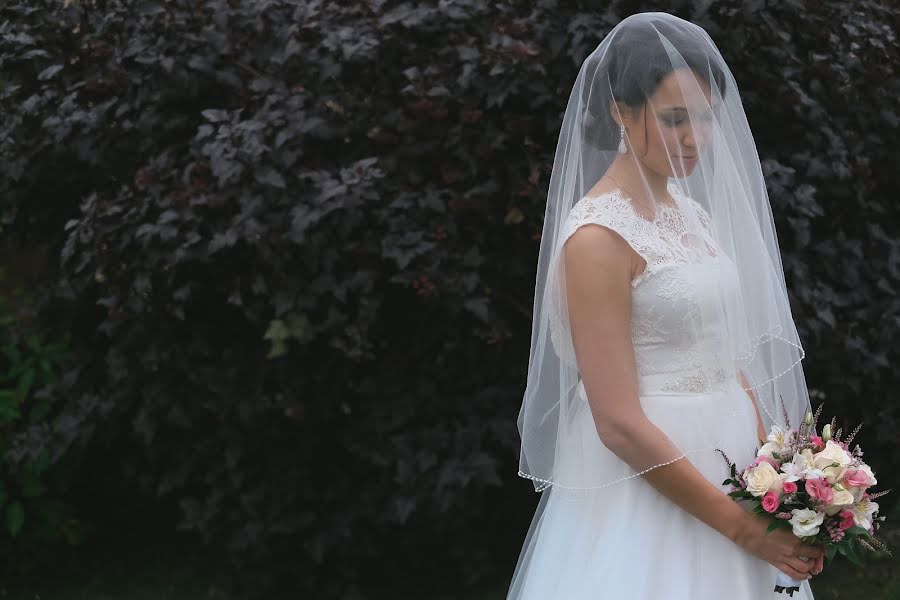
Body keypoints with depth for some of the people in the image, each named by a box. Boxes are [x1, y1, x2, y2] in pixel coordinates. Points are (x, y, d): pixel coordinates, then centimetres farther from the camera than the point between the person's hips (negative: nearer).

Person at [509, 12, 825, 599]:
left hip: (728, 468, 8)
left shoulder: (692, 212, 7)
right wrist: (739, 525, -17)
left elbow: (725, 354, 12)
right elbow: (619, 423, -20)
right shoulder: (598, 237, -17)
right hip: (651, 482, -8)